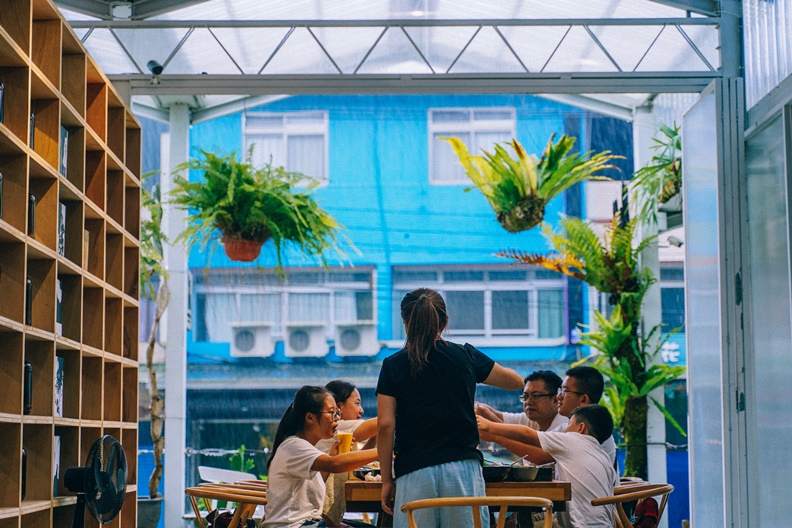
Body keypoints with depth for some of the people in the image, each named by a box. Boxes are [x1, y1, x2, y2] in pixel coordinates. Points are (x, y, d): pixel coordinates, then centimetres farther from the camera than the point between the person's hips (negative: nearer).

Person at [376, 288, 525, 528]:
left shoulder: (393, 366, 3)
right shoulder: (466, 356, 7)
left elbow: (385, 426, -1)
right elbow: (515, 381, 21)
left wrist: (387, 479, 5)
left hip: (414, 472, -1)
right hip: (463, 467, 1)